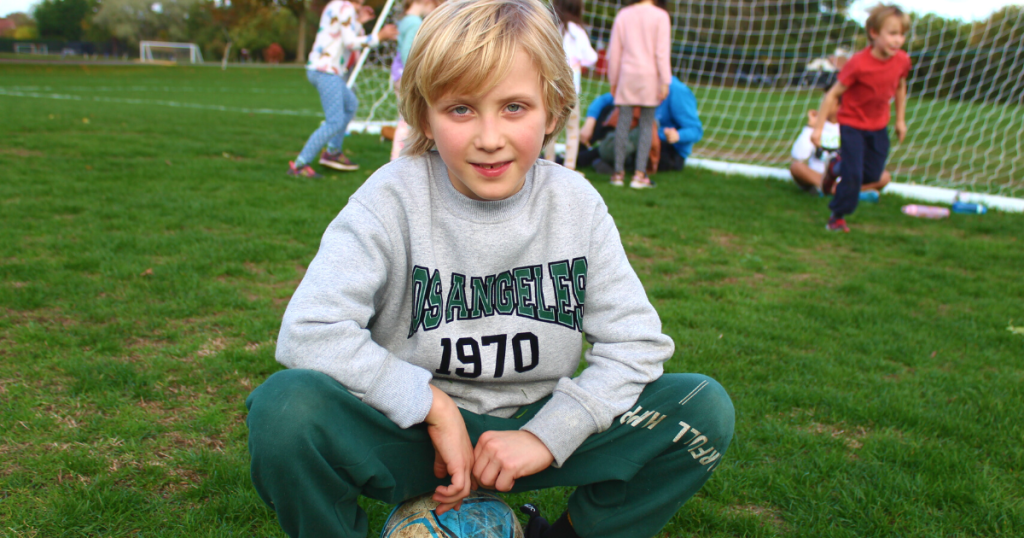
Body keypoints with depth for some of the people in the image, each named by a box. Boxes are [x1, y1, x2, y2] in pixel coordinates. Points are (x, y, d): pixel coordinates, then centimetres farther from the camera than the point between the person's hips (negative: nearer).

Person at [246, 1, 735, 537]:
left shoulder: (576, 203, -6)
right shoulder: (393, 198, -14)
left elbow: (634, 341, -6)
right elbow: (310, 330, -22)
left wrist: (546, 436, -17)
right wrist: (436, 407, -22)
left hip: (533, 428, 3)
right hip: (411, 433, -2)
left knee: (705, 408, -14)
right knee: (285, 407, -33)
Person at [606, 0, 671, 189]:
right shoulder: (660, 16, -2)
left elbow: (614, 51, 8)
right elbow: (662, 51, -7)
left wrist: (613, 81, 15)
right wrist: (664, 81, -5)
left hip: (627, 74, 3)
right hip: (649, 74, -2)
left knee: (623, 122, 4)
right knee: (646, 124, 1)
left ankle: (619, 172, 5)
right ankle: (639, 174, -4)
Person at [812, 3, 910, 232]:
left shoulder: (902, 60, -10)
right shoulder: (859, 64, -26)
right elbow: (833, 94, -19)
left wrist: (900, 119, 15)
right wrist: (818, 127, -18)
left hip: (878, 127, 5)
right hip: (852, 125, -5)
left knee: (873, 174, 8)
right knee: (853, 174, -10)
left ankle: (837, 169, 37)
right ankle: (837, 217, 10)